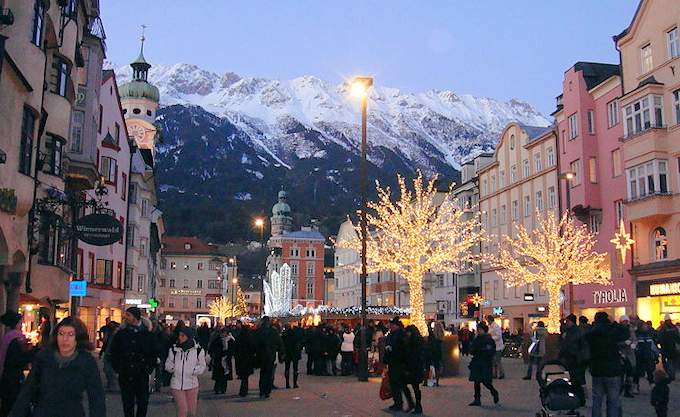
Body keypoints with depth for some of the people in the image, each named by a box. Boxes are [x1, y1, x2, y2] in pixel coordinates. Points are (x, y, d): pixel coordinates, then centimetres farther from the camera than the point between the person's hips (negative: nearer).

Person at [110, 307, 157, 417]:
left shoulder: (147, 333, 0)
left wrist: (149, 368, -2)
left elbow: (153, 354, 7)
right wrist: (117, 368, 1)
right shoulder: (121, 333, 3)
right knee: (127, 403, 7)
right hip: (125, 375, 1)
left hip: (142, 375, -1)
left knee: (143, 402, 3)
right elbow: (113, 352, 10)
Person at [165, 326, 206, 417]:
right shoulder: (174, 349, -2)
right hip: (177, 384, 0)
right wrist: (171, 368, -15)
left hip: (192, 384, 1)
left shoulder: (198, 350, -5)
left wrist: (194, 370, -16)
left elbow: (202, 366, 3)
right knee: (183, 410, -10)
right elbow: (168, 363, 7)